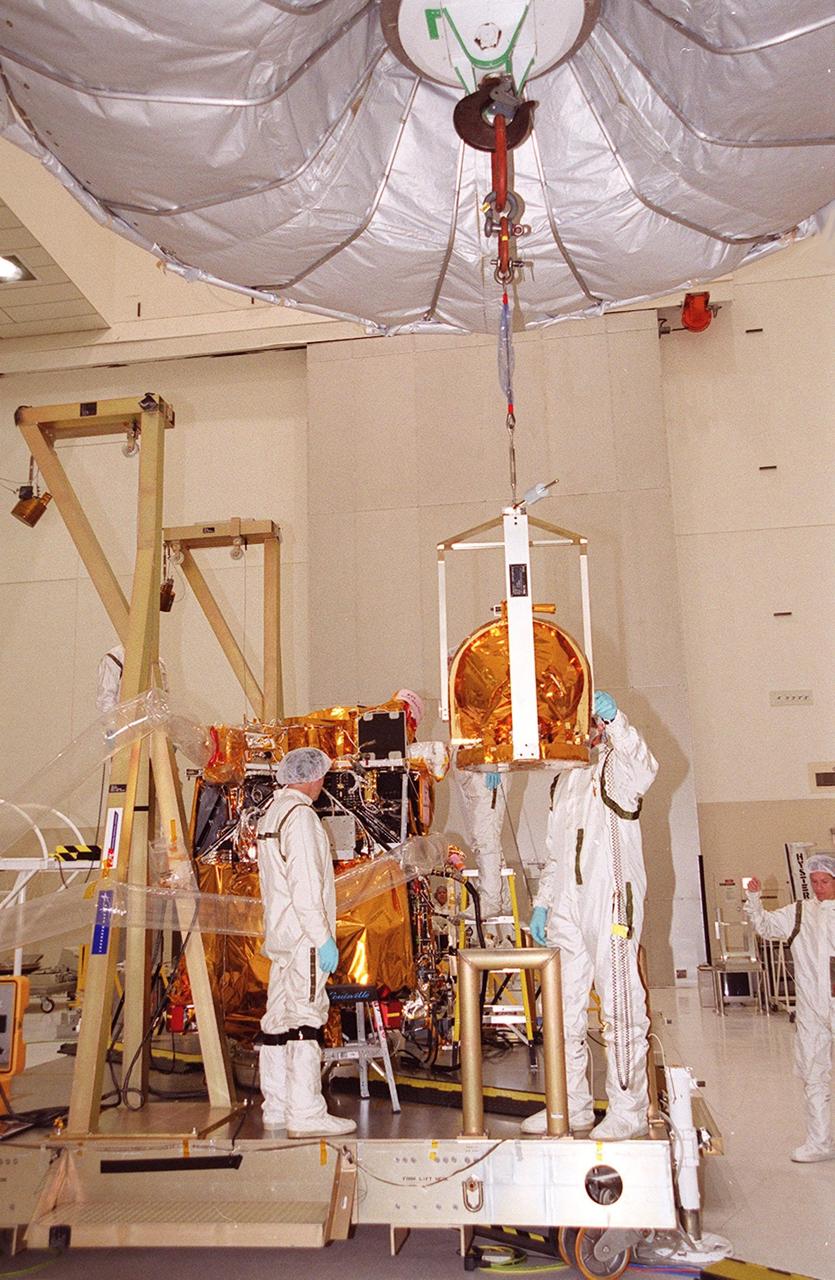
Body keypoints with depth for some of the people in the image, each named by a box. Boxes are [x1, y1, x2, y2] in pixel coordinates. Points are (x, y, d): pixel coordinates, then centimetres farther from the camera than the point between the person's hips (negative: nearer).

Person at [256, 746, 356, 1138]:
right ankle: (305, 1113, -3)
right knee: (305, 1018, -6)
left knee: (278, 1019, 11)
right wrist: (323, 937, -18)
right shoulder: (300, 815, -14)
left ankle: (276, 1110, 18)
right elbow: (305, 884, -20)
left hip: (279, 936, 9)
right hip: (303, 936, -9)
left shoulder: (271, 813, 15)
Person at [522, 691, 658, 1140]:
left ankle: (627, 1110, 10)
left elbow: (643, 768, -28)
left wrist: (615, 721, -41)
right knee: (562, 1010, 11)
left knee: (620, 1009, -1)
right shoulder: (564, 780, 21)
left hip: (611, 904, -7)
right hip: (567, 909, 7)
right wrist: (542, 903, 17)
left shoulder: (615, 766, -1)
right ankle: (571, 1106, 23)